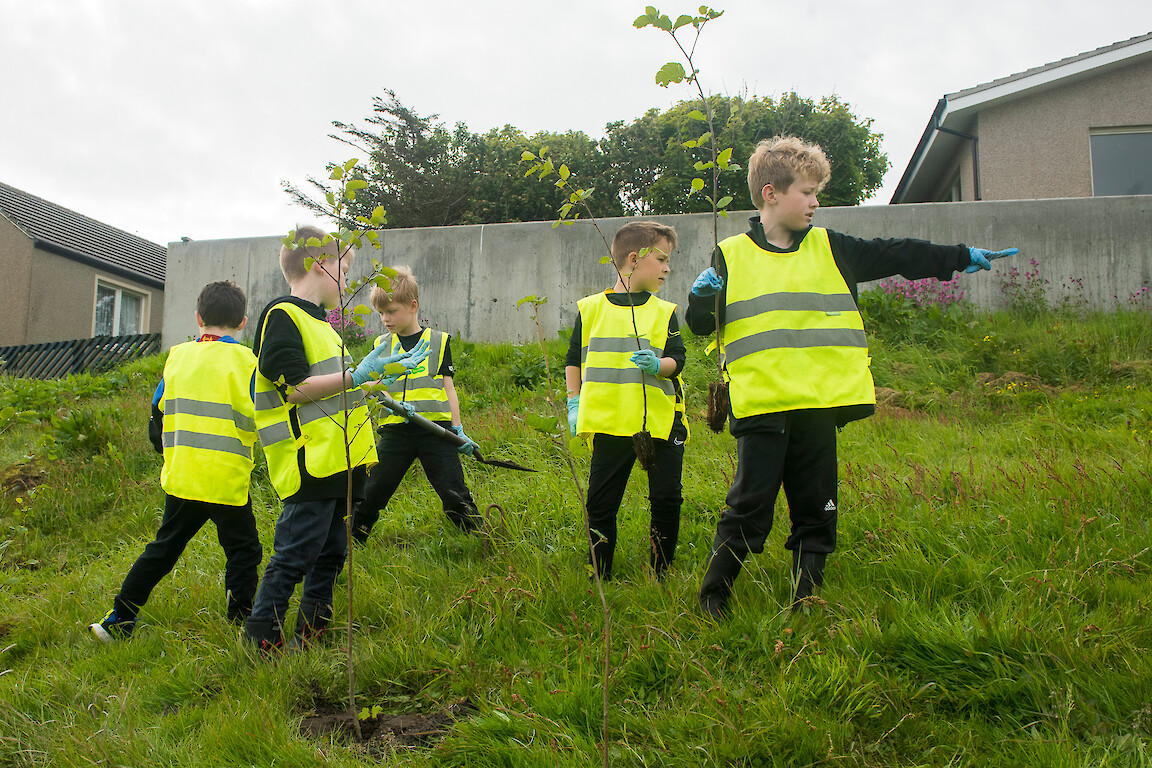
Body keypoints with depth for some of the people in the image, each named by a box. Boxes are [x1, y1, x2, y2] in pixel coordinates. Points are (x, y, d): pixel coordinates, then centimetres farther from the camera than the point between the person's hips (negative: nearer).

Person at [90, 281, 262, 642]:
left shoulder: (177, 356, 6)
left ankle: (119, 620, 21)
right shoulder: (244, 361, -9)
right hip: (227, 480, -5)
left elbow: (157, 414, 14)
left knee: (163, 548, 17)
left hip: (181, 477, 5)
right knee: (242, 552, 9)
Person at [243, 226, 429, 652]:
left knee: (330, 552, 15)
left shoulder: (317, 321, 21)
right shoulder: (282, 315, -10)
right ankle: (259, 641, 4)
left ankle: (310, 633, 26)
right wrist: (358, 377, -21)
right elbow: (293, 389, -19)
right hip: (309, 463, -10)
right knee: (294, 556, -5)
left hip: (335, 463, 10)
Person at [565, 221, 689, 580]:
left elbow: (677, 361, -1)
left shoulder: (664, 312, 6)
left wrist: (657, 365, -22)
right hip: (610, 422, 0)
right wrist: (574, 404, 6)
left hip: (661, 421, 1)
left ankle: (659, 576, 17)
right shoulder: (591, 309, 5)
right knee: (600, 503, 3)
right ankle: (600, 578, 18)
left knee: (667, 499, 0)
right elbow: (573, 361, 13)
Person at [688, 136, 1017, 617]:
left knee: (815, 510, 9)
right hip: (760, 403, -3)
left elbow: (896, 256, 14)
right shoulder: (731, 255, 4)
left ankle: (805, 600, 21)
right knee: (750, 505, -3)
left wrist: (962, 258, 11)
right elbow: (702, 325, 6)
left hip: (819, 401, 4)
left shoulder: (829, 249, 11)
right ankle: (712, 596, 12)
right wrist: (701, 298, -15)